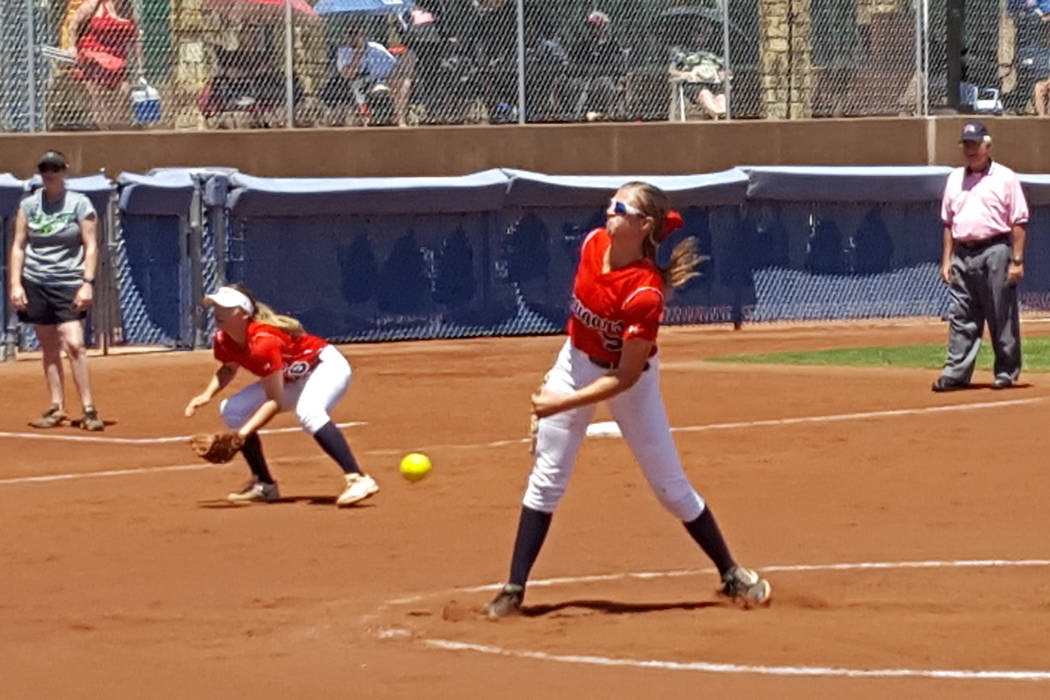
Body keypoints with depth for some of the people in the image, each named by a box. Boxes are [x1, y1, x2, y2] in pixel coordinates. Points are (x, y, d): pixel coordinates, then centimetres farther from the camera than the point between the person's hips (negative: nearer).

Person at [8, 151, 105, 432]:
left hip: (68, 284, -3)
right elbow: (18, 246, 8)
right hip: (35, 283, 3)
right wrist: (15, 284, -1)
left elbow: (91, 246, -1)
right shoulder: (28, 205, 7)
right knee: (49, 349, 5)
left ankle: (89, 409, -11)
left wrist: (88, 283, -11)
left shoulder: (79, 204, 0)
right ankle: (57, 407, 12)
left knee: (74, 345, -14)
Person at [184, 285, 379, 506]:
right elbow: (228, 369, 13)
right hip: (291, 380, 9)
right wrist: (207, 394, -7)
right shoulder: (223, 340, -11)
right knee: (232, 410, 0)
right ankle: (264, 485, 12)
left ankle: (358, 479, -45)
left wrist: (242, 434, -39)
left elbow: (275, 402, -33)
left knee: (308, 411, -40)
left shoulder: (262, 342, -35)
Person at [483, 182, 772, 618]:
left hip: (629, 381, -5)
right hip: (577, 364, 5)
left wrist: (564, 404, -30)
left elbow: (625, 377, -28)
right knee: (546, 476, 1)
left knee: (670, 484, 3)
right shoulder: (593, 244, -16)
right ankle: (514, 590, 3)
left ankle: (732, 576, 20)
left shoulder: (644, 295, -33)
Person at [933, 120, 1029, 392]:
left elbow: (1018, 222, -4)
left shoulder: (1005, 178, 0)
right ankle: (956, 373, 3)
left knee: (1002, 317, 0)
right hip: (963, 255, 5)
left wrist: (1017, 261, -11)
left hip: (995, 253, -5)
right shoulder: (955, 179, 16)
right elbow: (948, 223, 18)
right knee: (961, 318, 3)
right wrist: (946, 260, 11)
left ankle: (1007, 371, 8)